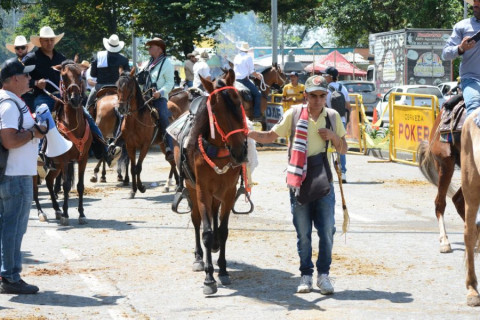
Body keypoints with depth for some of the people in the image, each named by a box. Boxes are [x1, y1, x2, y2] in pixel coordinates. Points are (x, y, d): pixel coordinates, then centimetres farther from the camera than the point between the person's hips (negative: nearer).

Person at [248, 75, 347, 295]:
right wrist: (248, 133, -11)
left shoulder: (333, 117, 2)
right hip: (299, 183, -1)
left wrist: (333, 136, -11)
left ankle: (323, 274, 12)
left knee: (327, 231, -1)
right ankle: (306, 276, 16)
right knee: (303, 233, 5)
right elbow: (271, 137, 4)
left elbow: (343, 149, 9)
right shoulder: (294, 114, -2)